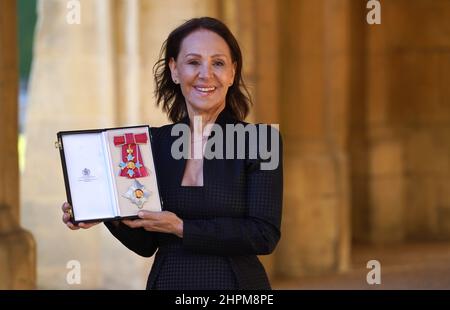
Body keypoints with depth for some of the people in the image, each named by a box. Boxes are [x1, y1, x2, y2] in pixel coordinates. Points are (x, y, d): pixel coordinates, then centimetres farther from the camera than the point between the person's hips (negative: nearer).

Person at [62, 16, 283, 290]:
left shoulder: (260, 141, -8)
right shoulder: (154, 143, 1)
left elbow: (265, 235, -15)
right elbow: (147, 244, 3)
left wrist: (181, 228, -20)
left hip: (236, 284, -3)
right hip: (167, 282, 3)